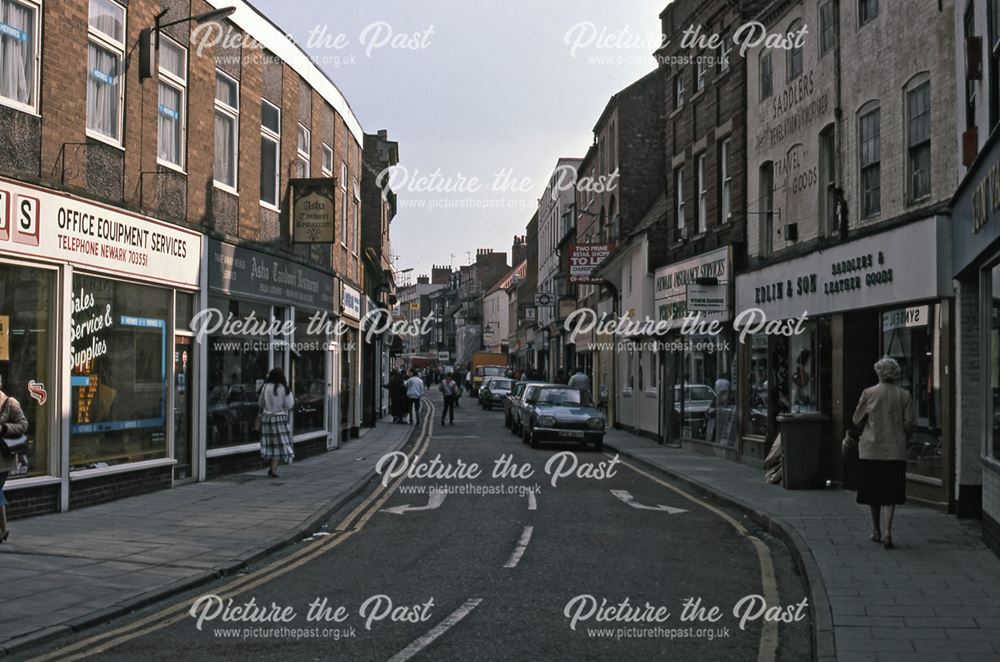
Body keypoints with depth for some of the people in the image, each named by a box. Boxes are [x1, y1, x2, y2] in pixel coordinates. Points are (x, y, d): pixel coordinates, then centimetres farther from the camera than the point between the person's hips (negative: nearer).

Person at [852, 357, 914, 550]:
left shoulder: (868, 393, -4)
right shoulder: (904, 395, -2)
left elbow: (857, 420, 2)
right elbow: (908, 424, -2)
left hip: (871, 449, 0)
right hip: (895, 449, 0)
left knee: (873, 491, 12)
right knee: (891, 492, 2)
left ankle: (876, 530, 23)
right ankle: (887, 531, -11)